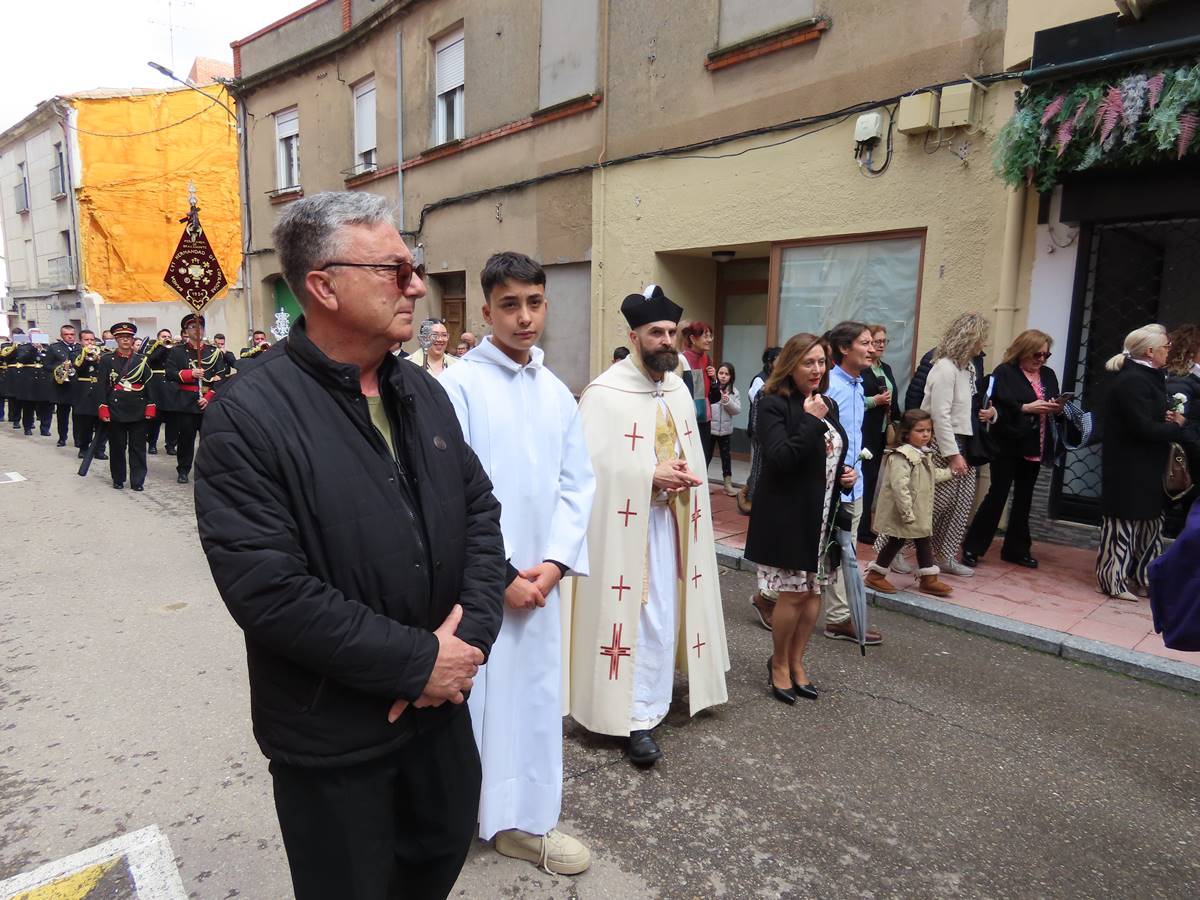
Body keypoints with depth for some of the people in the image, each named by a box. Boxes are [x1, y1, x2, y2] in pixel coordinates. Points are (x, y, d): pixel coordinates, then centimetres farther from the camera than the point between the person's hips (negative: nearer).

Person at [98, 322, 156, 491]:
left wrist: (150, 407, -1)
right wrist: (103, 408, -6)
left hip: (138, 410, 1)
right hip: (116, 410, -1)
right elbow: (103, 386, 1)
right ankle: (118, 479, 18)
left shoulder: (142, 360, 7)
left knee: (138, 447, 2)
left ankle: (138, 481, 8)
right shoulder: (107, 360, 4)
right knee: (117, 446, 6)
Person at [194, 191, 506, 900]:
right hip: (332, 737, -5)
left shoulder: (424, 393, 2)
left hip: (441, 706, 6)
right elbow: (268, 588, -24)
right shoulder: (250, 416, -19)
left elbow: (480, 509, 4)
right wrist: (419, 660, -19)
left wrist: (472, 630, -10)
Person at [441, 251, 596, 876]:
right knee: (472, 692, 7)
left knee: (535, 694, 14)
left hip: (538, 578, 5)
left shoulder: (557, 394, 6)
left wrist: (553, 562, -5)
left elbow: (576, 484, 7)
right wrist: (499, 574, -12)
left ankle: (525, 819, 33)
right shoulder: (459, 386, -11)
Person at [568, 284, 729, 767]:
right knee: (642, 616, -3)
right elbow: (590, 464, -18)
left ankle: (645, 701, 34)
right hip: (626, 524, -7)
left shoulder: (678, 389, 10)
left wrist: (685, 473, -6)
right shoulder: (605, 393, -13)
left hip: (672, 518, 7)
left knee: (662, 613, 15)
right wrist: (651, 476, -21)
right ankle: (637, 714, 11)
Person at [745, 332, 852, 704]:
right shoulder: (772, 405, -12)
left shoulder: (829, 404, 11)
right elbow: (779, 459, -24)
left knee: (813, 591, 13)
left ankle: (796, 661, 30)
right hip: (787, 515, -7)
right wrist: (810, 420, -24)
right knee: (793, 593, 0)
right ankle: (778, 663, 22)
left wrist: (846, 475, 3)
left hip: (822, 514, 7)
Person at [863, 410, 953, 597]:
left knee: (925, 542, 14)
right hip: (901, 513, -9)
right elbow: (900, 487, -30)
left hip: (921, 513, 9)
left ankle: (929, 579, 25)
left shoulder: (925, 454, 8)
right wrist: (907, 513, -29)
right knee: (896, 542, 2)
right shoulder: (901, 456, -25)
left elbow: (933, 475, 27)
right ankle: (874, 576, 17)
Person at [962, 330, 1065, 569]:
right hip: (1008, 446, -6)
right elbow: (996, 408, -16)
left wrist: (1057, 408, -7)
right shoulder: (1005, 372, -7)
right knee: (997, 496, -4)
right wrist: (1026, 408, -23)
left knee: (1024, 498, 13)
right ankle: (972, 547, 5)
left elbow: (1056, 411, 14)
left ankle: (1016, 548, 23)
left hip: (1033, 448, 6)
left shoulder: (1048, 375, 11)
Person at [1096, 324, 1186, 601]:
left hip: (1144, 467, 10)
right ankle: (1114, 580, 10)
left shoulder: (1145, 376, 12)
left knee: (1148, 522, 17)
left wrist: (1167, 417, -4)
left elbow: (1150, 416, 17)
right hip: (1130, 468, -10)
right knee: (1124, 523, 0)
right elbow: (1145, 428, -24)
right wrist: (1176, 426, -8)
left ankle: (1142, 578, 28)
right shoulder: (1132, 381, -20)